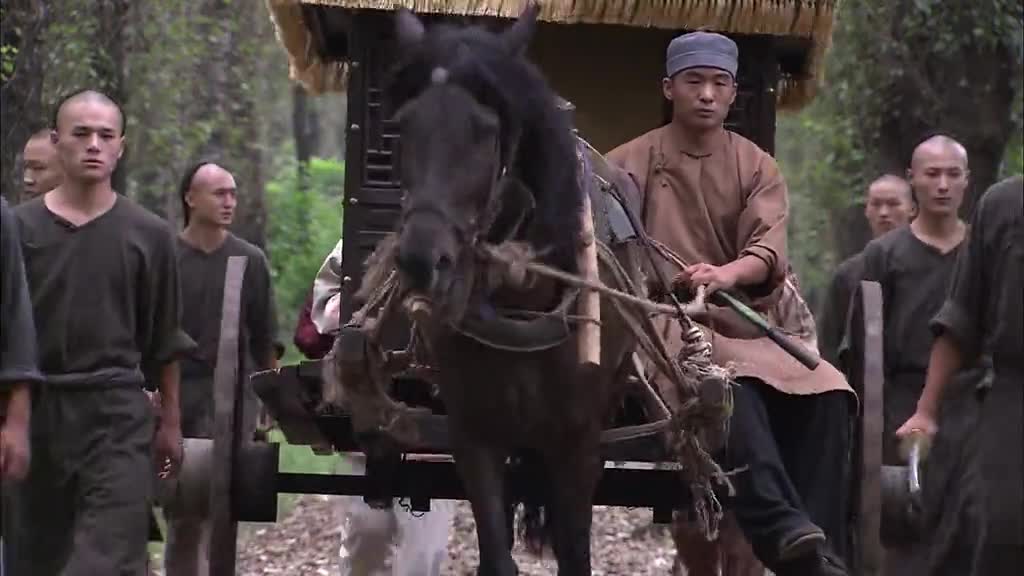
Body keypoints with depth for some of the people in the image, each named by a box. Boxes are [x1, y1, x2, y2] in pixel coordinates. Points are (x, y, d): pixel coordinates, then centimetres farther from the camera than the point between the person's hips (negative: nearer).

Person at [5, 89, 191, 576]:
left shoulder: (148, 235, 5)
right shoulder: (21, 226, 3)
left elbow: (164, 341, 10)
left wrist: (171, 423, 10)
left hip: (117, 412, -1)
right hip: (35, 408, 1)